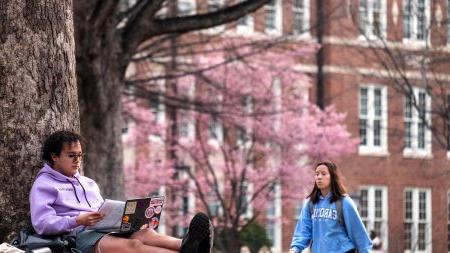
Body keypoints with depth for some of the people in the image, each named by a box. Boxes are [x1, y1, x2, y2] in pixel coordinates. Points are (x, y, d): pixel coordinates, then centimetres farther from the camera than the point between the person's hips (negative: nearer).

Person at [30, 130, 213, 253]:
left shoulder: (88, 183, 30)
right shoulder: (43, 185, 8)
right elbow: (42, 223, -6)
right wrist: (78, 220, -20)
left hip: (105, 230, 6)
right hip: (78, 234, -6)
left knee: (144, 233, -28)